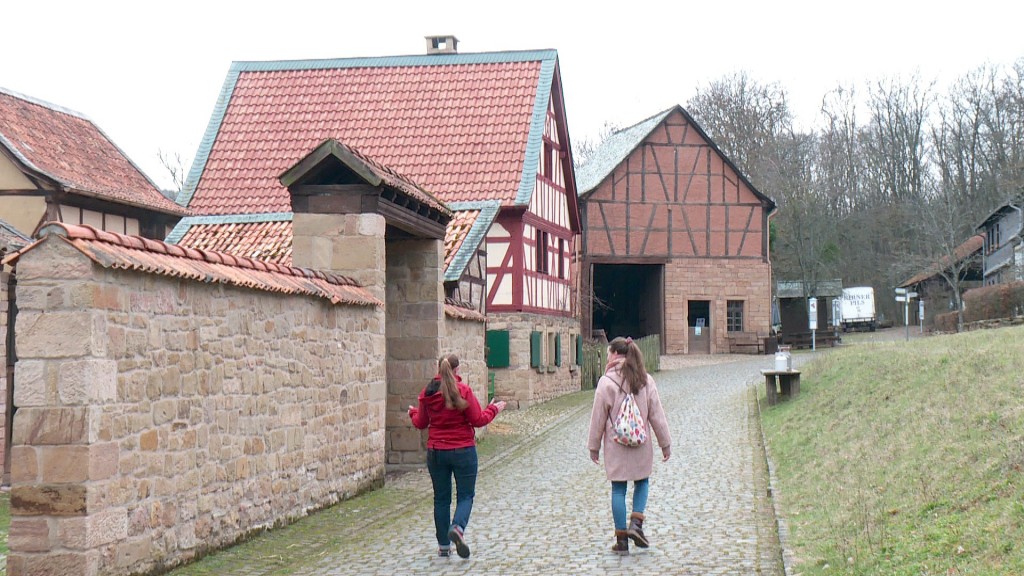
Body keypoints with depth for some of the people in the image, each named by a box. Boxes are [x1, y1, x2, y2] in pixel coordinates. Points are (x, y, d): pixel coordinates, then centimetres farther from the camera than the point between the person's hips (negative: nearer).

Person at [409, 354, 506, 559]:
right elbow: (478, 420, -9)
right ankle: (458, 527, -22)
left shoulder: (428, 393, 0)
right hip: (463, 450, -3)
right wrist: (493, 409, 9)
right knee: (466, 495, 6)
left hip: (436, 452, 3)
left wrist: (413, 412, 31)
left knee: (441, 498, 12)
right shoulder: (463, 391, -12)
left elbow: (420, 423, 10)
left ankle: (443, 546, 14)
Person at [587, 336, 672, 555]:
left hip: (616, 447, -2)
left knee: (618, 489, 6)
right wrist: (665, 443, 10)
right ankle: (636, 523, 1)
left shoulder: (606, 382, -10)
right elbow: (657, 414, 2)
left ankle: (622, 540, 8)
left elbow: (598, 418, -5)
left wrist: (594, 446, 6)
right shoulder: (645, 381, -2)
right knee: (642, 482, 20)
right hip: (641, 446, 2)